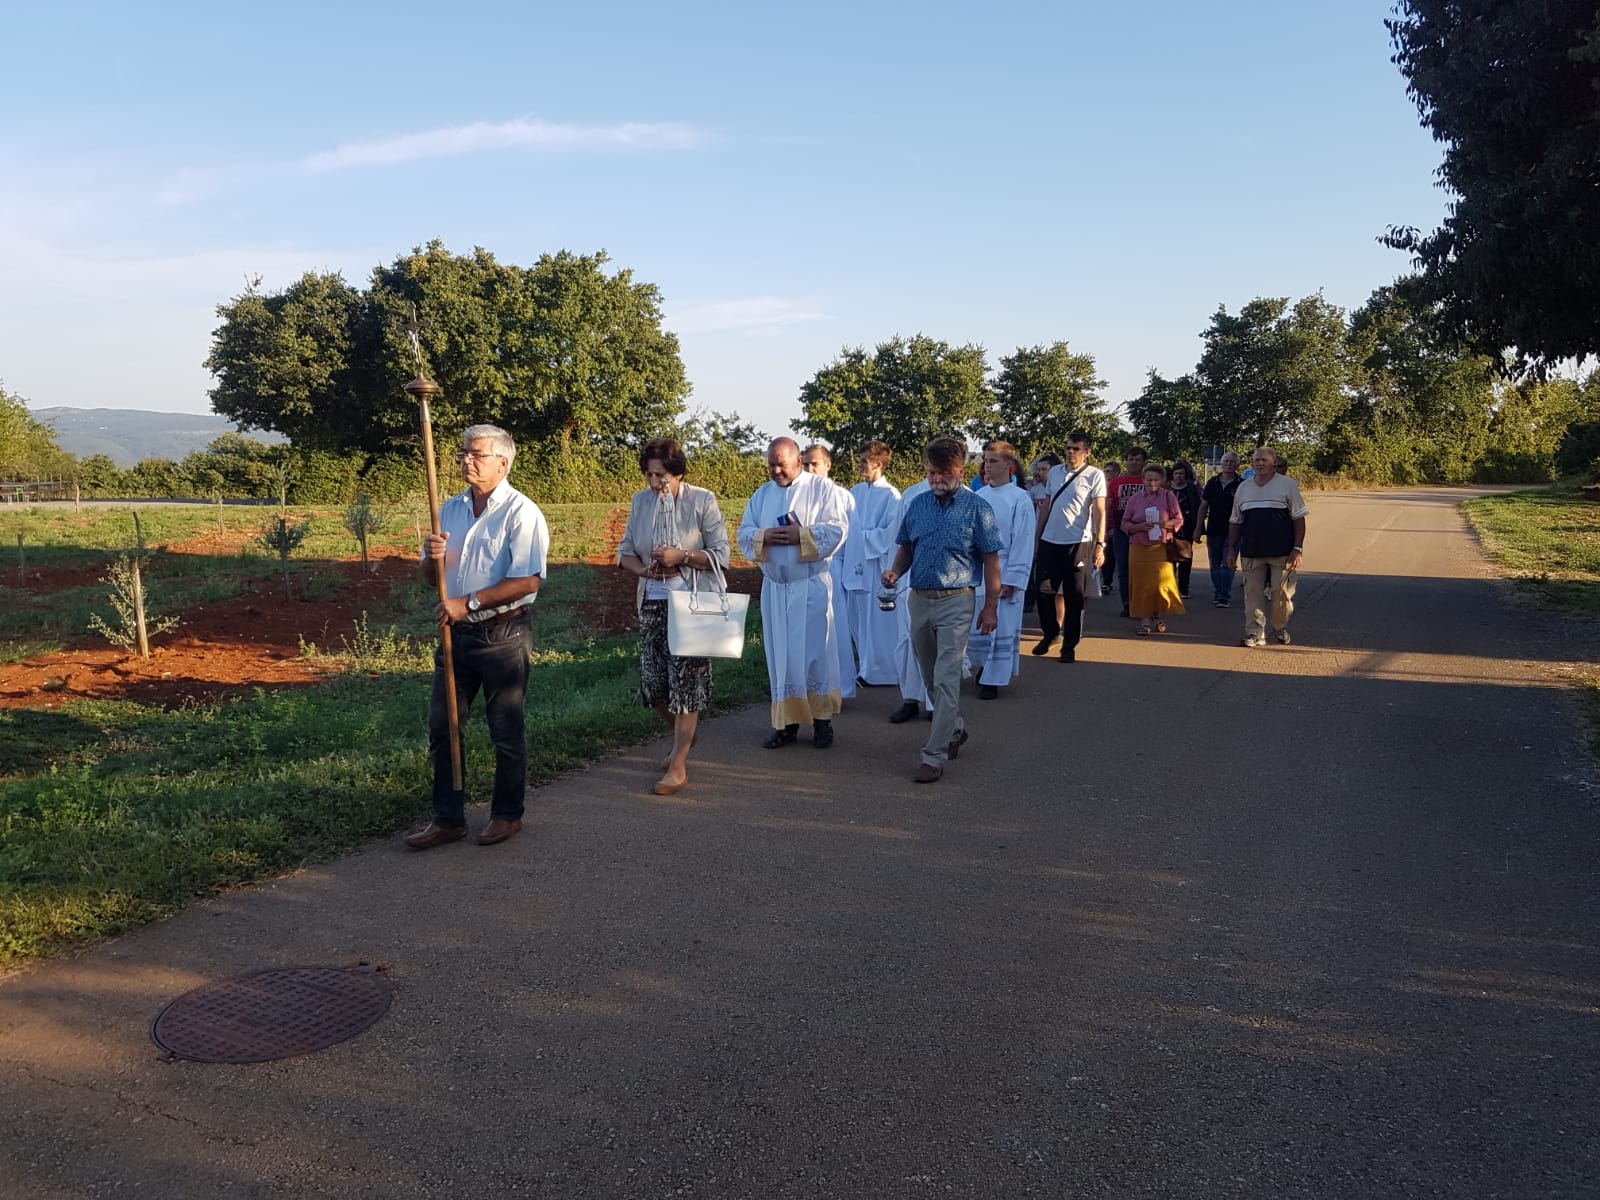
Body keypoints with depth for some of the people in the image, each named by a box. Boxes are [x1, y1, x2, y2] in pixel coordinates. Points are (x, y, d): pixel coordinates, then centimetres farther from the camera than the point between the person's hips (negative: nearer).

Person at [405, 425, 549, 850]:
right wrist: (432, 557, -7)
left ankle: (507, 814, 21)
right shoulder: (450, 508, 11)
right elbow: (431, 577, 17)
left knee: (506, 730, 5)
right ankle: (448, 818, 19)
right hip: (456, 633, 7)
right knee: (442, 724, 8)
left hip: (502, 635, -7)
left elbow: (528, 580, -20)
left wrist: (468, 603, -20)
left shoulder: (521, 512, -10)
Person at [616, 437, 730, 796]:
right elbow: (625, 551, 11)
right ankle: (685, 732, 35)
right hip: (653, 603, 5)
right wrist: (642, 569, -10)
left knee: (685, 680, -5)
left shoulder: (702, 500, -7)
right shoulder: (641, 501, 6)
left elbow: (720, 554, -7)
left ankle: (678, 766, 2)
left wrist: (681, 556, -21)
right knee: (652, 681, 5)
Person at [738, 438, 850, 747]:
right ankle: (786, 721, 14)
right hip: (774, 587, 4)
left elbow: (838, 528, -10)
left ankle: (822, 719, 11)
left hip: (812, 586, -4)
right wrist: (763, 536, -13)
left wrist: (802, 535, -20)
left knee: (816, 652, 0)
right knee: (780, 655, 6)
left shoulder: (822, 488, -2)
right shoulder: (762, 494, 12)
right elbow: (743, 532, 8)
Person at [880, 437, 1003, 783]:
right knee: (930, 677, 16)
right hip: (919, 599, 5)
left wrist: (990, 607, -5)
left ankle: (934, 756, -6)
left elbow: (990, 559, -3)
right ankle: (955, 729, 38)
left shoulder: (976, 508, -6)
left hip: (956, 601, -5)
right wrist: (895, 572, -6)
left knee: (946, 680, -9)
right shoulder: (917, 505, 6)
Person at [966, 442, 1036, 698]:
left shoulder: (1020, 499, -7)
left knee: (1000, 626, 0)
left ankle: (992, 680, 8)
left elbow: (1024, 542, -8)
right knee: (977, 625, 8)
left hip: (1003, 573, -4)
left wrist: (1011, 579, -13)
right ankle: (983, 666, 27)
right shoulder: (979, 497, 6)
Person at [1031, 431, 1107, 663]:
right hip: (1049, 540, 5)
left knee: (1074, 596, 1)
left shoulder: (1094, 476, -3)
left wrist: (1100, 544, -15)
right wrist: (1037, 536, 12)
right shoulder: (1055, 472, 11)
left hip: (1078, 542, -4)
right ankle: (1050, 633, 28)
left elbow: (1099, 512, -7)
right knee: (1044, 591, 8)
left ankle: (1069, 646, 10)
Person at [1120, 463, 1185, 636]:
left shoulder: (1168, 496, 6)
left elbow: (1179, 520, 7)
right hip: (1139, 548, 1)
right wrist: (1140, 526, -12)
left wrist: (1164, 524, -13)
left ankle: (1157, 616, 13)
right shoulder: (1135, 499, 8)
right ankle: (1145, 619, 4)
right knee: (1141, 584, -3)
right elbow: (1125, 524, 8)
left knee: (1160, 583, -6)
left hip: (1161, 547, -1)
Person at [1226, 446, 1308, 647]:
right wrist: (1232, 550, 13)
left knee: (1282, 592, 2)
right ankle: (1255, 632, 6)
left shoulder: (1288, 485, 2)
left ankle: (1281, 629, 21)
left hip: (1282, 552, -3)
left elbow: (1299, 518, 0)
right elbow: (1235, 522, 17)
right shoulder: (1243, 488, 13)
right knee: (1253, 592, 0)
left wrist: (1298, 548, -7)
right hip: (1251, 552, 3)